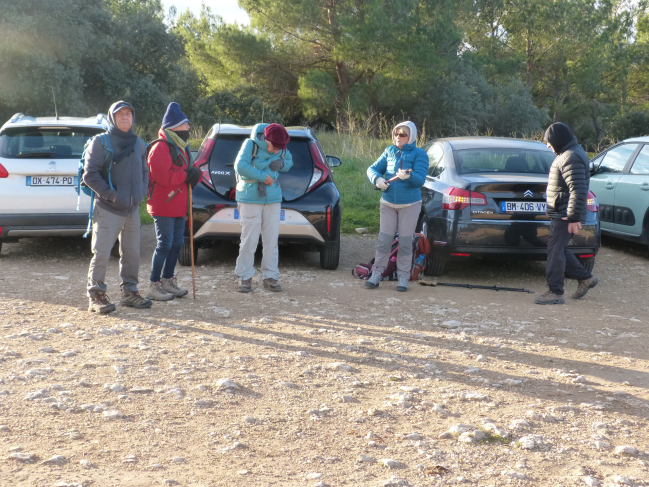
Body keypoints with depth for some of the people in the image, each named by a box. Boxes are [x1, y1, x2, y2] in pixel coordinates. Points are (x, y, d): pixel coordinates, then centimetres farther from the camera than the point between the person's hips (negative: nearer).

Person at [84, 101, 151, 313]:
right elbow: (90, 175, -9)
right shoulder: (100, 142, -5)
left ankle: (129, 291, 21)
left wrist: (141, 192, 5)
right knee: (101, 253, -7)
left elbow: (145, 172, 22)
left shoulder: (139, 143, 13)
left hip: (133, 209, 6)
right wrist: (110, 194, -14)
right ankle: (96, 295, 0)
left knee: (132, 253, 10)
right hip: (108, 209, -6)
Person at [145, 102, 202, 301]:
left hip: (178, 206, 10)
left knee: (177, 243, 14)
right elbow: (163, 176, -25)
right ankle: (154, 286, 0)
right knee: (165, 244, -7)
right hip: (163, 205, -10)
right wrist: (186, 174, -16)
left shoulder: (181, 147, 19)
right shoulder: (160, 147, -14)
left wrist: (195, 175, -2)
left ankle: (167, 281, 26)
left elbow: (188, 170, 22)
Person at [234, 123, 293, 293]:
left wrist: (281, 164, -5)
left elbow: (289, 161, 19)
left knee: (271, 239, 5)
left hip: (273, 199, 5)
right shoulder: (251, 144, -11)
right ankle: (245, 277, 5)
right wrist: (263, 176, -19)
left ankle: (270, 277, 12)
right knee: (249, 239, -4)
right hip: (250, 198, -4)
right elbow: (240, 166, -21)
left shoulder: (281, 149, 2)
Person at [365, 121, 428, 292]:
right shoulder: (390, 151, 5)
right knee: (384, 241, 4)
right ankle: (376, 274, 12)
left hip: (410, 205, -3)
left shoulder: (419, 154, -8)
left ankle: (403, 278, 13)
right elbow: (372, 169, 8)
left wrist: (408, 176, -39)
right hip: (388, 203, 3)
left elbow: (420, 180, -18)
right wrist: (377, 179, -14)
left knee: (405, 242, 3)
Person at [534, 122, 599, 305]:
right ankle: (585, 278, 24)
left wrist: (574, 217, -26)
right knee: (559, 249, 16)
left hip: (565, 215, -11)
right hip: (561, 213, 11)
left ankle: (555, 293, -3)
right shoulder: (567, 154, 16)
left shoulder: (571, 158, -19)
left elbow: (578, 190, -26)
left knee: (555, 251, -7)